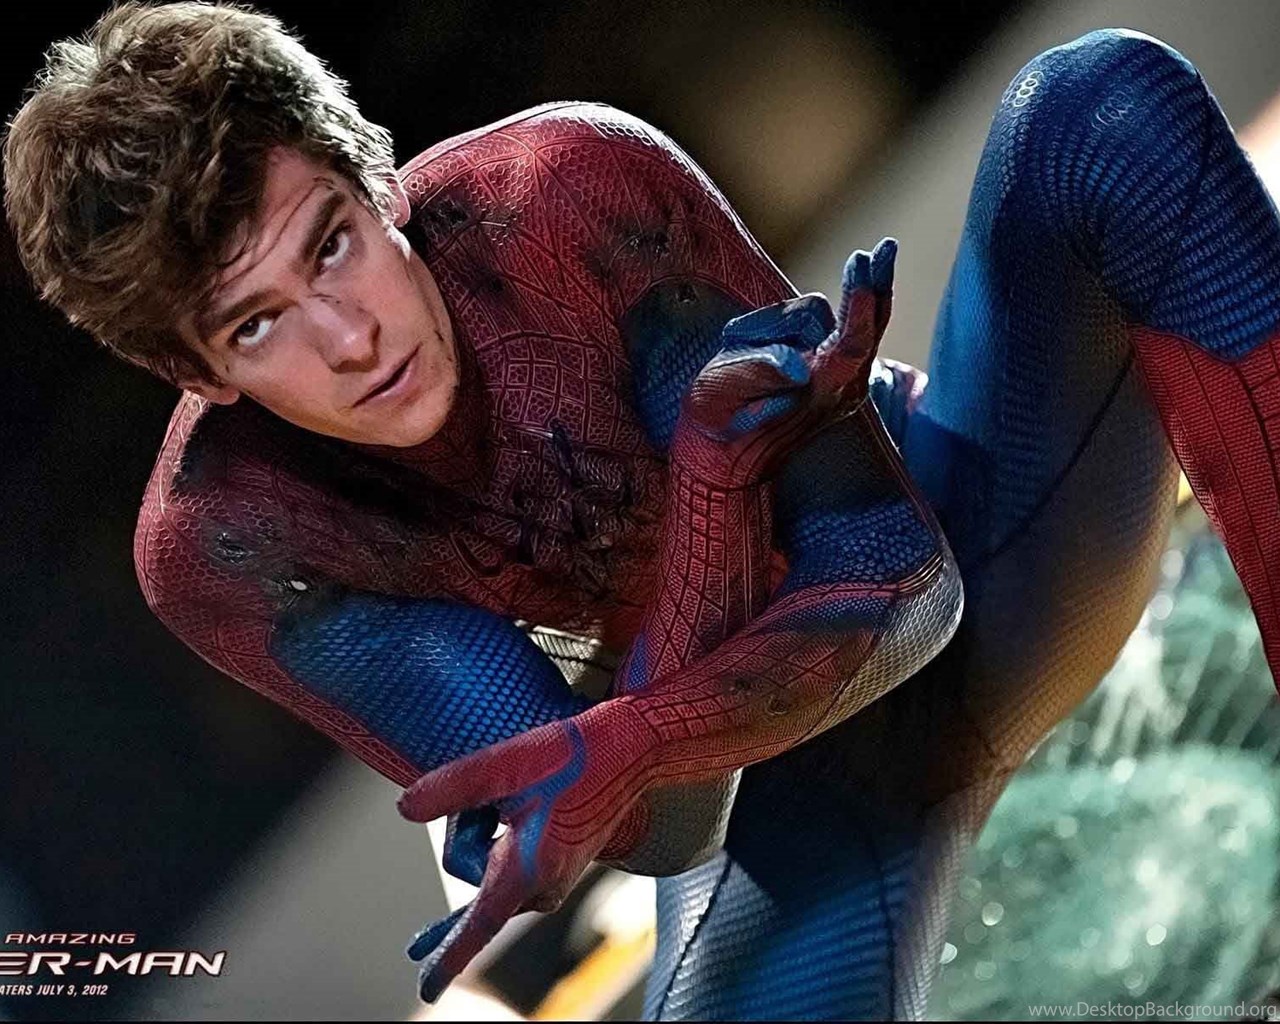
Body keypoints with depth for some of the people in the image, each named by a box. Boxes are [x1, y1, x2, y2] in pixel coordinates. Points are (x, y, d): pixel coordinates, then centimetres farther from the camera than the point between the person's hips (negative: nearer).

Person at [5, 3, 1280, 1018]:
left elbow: (898, 581, -22)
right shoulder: (218, 548, -22)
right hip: (784, 755, 0)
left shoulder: (576, 188, -26)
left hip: (965, 514, 0)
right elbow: (657, 832, -24)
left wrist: (617, 748, -42)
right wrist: (714, 458, -39)